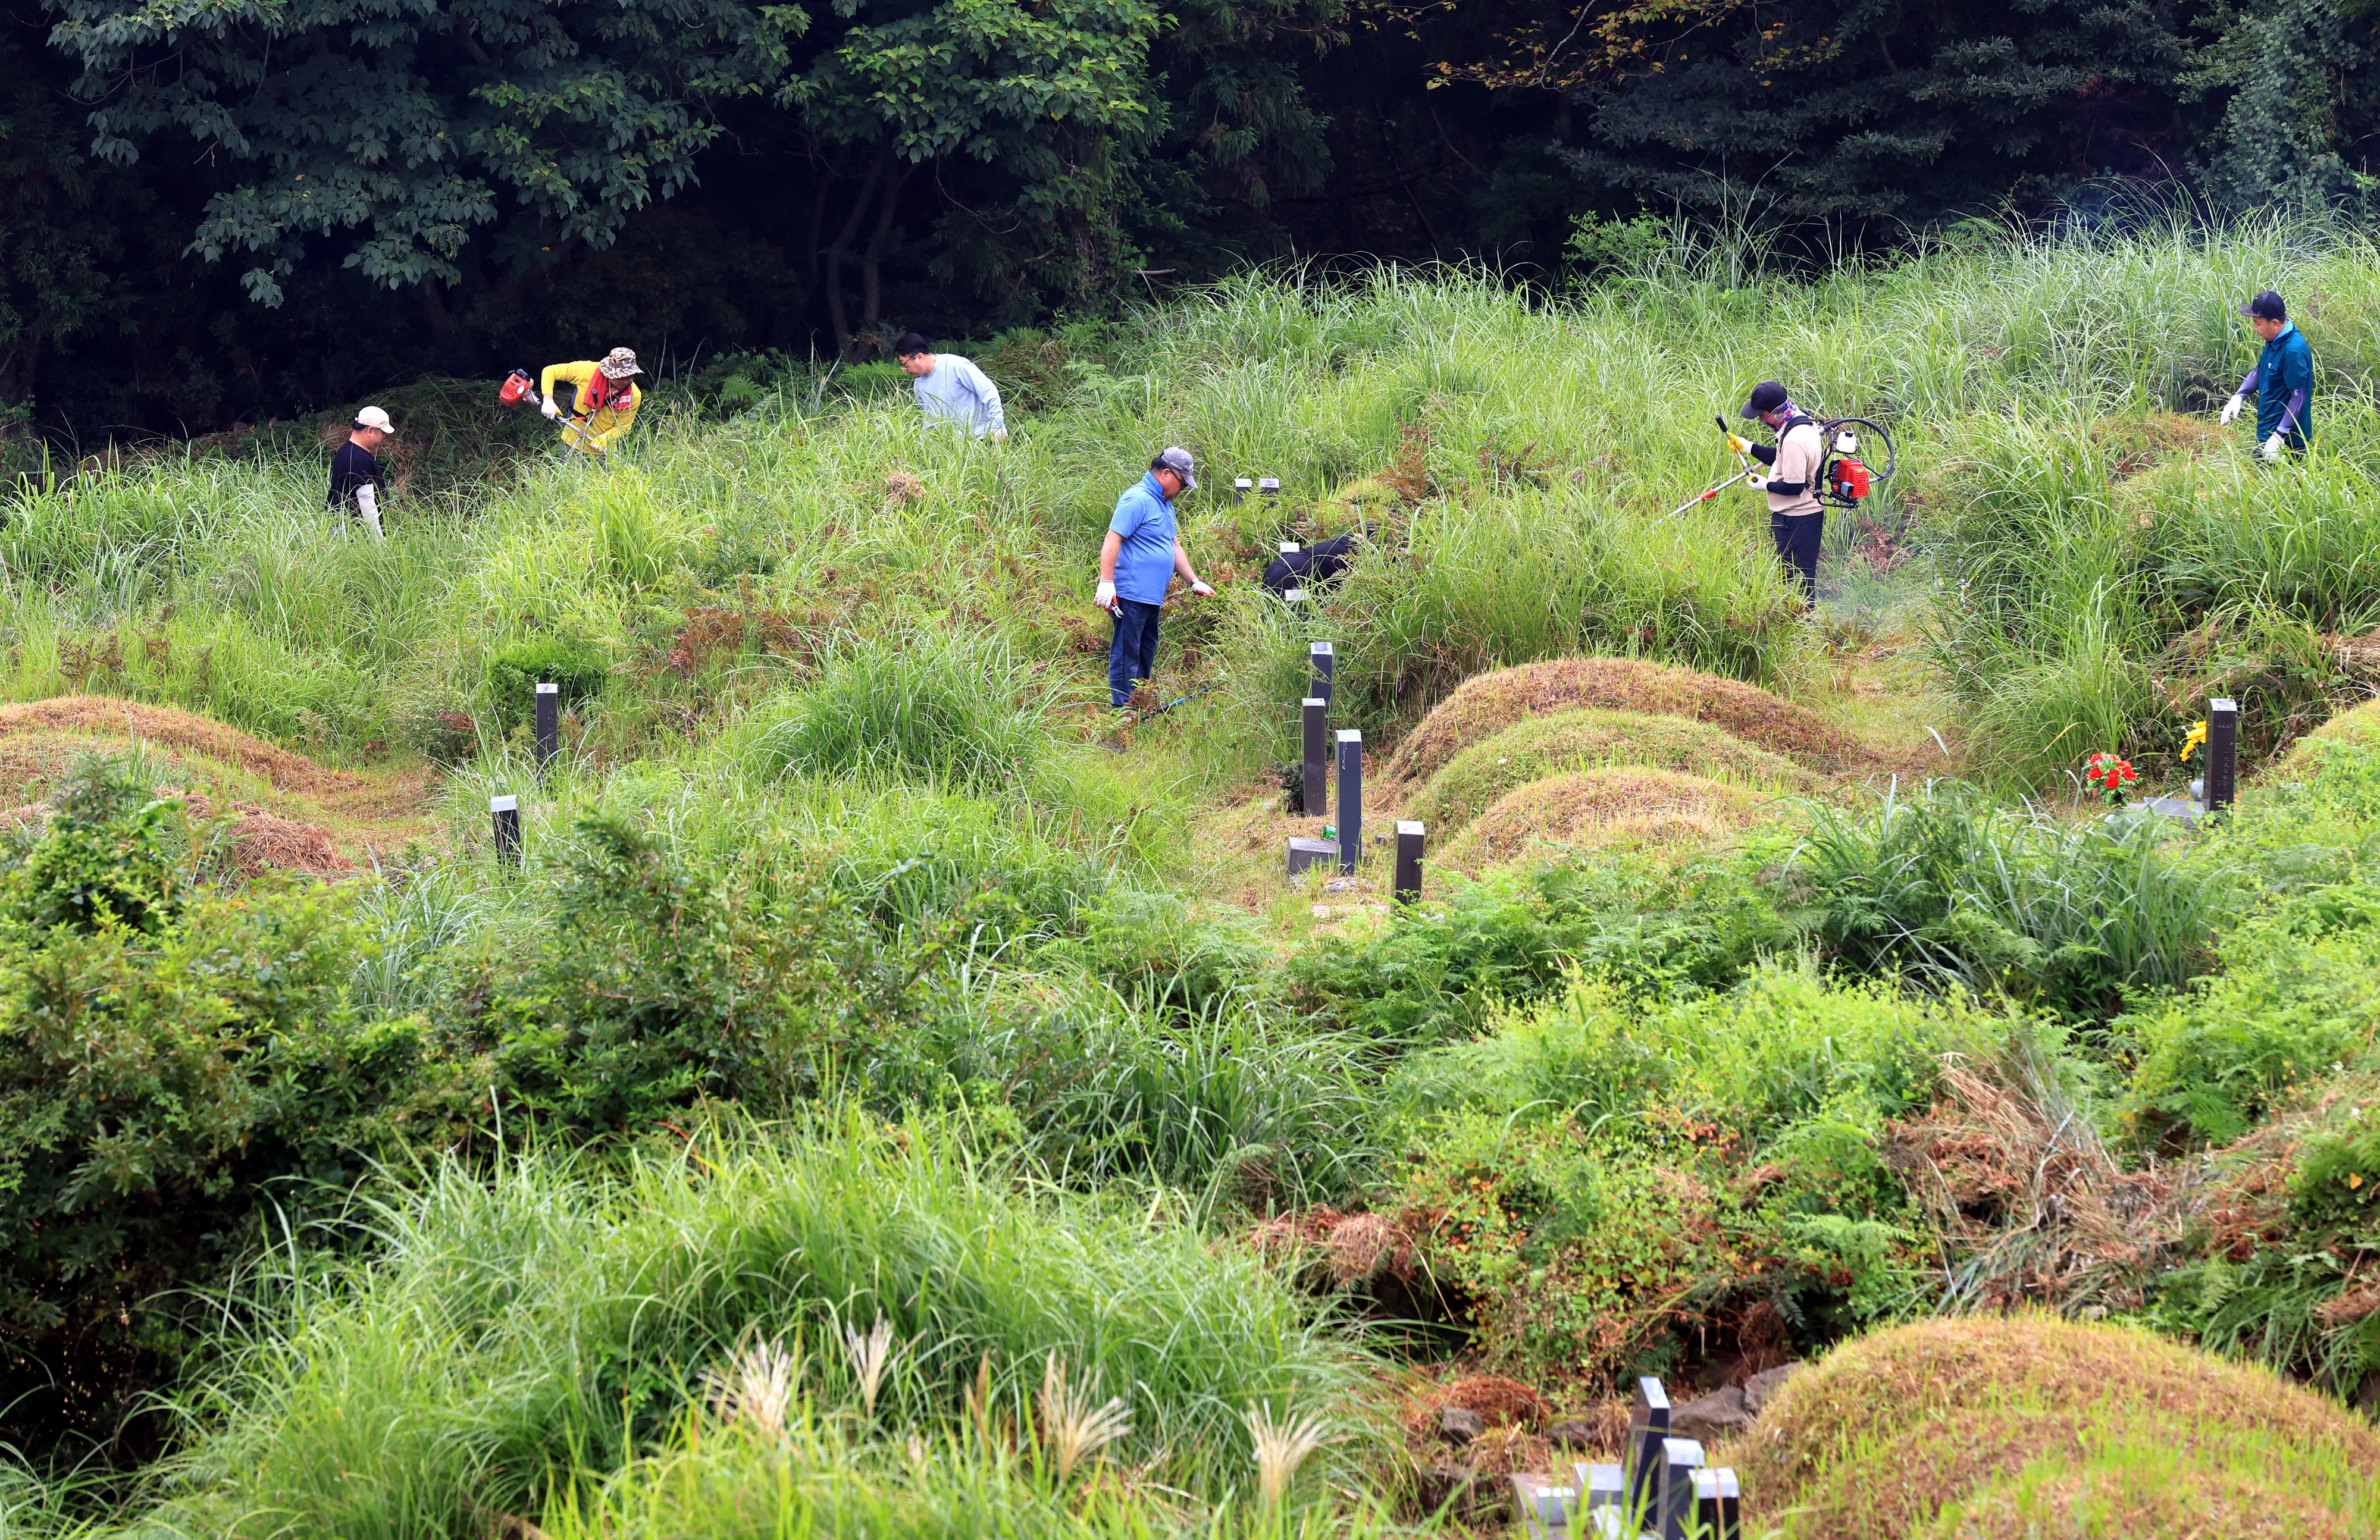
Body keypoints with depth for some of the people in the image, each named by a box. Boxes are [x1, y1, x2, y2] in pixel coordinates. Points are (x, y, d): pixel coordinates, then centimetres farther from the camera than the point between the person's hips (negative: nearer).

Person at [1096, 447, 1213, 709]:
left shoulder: (1165, 504, 20)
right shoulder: (1137, 499, -13)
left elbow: (1174, 546, 28)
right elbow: (1112, 541, -20)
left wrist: (1194, 582, 24)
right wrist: (1106, 583, -25)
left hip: (1153, 596, 11)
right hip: (1132, 594, -11)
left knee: (1146, 654, 15)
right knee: (1127, 654, -8)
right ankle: (1121, 708, -7)